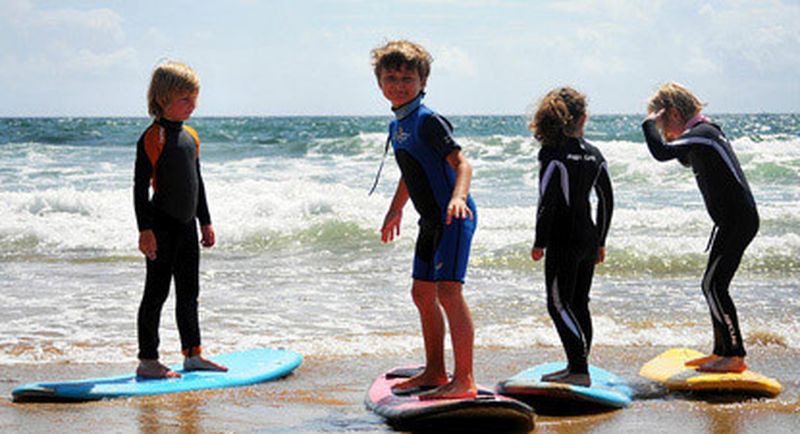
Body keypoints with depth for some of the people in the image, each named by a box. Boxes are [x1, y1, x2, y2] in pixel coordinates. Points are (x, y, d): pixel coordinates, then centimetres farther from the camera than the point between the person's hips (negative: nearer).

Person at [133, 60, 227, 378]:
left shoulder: (191, 136, 12)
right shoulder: (152, 138, -12)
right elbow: (140, 187, -14)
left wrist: (205, 221, 20)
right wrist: (145, 229, -19)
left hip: (186, 225, 8)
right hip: (161, 225, -8)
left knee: (188, 292, 13)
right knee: (157, 292, -3)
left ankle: (192, 354, 23)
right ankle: (147, 361, 3)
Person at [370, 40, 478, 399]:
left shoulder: (427, 120, -13)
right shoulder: (396, 126, 14)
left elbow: (461, 162, -21)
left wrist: (458, 197, -39)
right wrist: (395, 210, 40)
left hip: (453, 217, -10)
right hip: (432, 220, 10)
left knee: (447, 290, -16)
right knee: (422, 292, 14)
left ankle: (464, 380, -14)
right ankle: (435, 372, 27)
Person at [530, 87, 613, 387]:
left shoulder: (552, 153, -11)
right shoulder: (594, 154, 8)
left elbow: (547, 202, -15)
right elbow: (607, 201, 13)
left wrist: (539, 243, -8)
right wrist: (600, 242, 20)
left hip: (563, 241, -7)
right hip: (589, 239, 7)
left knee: (559, 304, -5)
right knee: (579, 304, 14)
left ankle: (579, 370, -12)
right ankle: (577, 368, 18)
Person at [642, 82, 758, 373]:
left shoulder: (701, 133, -15)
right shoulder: (706, 132, 17)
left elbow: (661, 153, -29)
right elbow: (686, 160, 38)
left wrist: (649, 124, -13)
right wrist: (674, 138, 20)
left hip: (736, 220, -10)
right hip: (735, 219, 10)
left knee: (713, 286, -10)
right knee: (714, 286, 15)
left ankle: (735, 357, -9)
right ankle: (721, 352, 22)